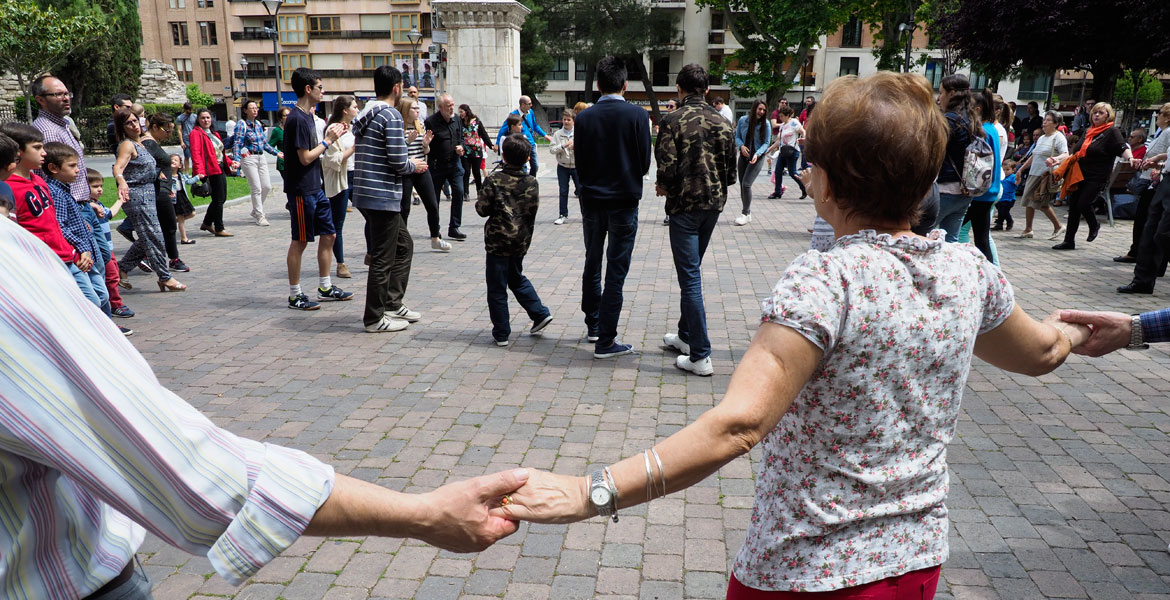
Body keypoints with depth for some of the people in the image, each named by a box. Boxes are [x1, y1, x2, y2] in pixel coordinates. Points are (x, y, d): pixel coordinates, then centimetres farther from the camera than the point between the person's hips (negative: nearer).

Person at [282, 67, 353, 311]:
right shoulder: (297, 119, -17)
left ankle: (325, 288, 24)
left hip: (315, 188, 10)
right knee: (300, 241, -1)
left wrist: (329, 137, 6)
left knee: (328, 234, 13)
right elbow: (305, 158, -20)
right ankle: (295, 295, 10)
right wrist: (328, 140, -11)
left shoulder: (308, 115, 13)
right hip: (301, 190, -10)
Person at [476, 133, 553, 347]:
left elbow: (483, 209, -11)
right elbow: (532, 209, 3)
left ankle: (501, 333, 7)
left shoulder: (494, 181, -12)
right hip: (521, 241, 5)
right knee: (517, 278, 26)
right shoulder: (532, 183, -1)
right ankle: (540, 314, 20)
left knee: (497, 288, 4)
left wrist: (479, 201, 10)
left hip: (498, 240, -5)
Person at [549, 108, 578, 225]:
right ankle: (563, 215, 12)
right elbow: (552, 149, -8)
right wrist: (563, 146, -21)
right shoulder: (557, 134, 0)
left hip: (576, 166, -1)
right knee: (563, 192, 4)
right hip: (563, 167, 1)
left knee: (581, 190, 2)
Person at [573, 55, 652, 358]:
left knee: (592, 264, 19)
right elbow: (645, 162, -6)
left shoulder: (584, 117, -2)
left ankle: (593, 325, 30)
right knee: (616, 271, 1)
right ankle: (605, 341, 2)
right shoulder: (636, 115, -9)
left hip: (591, 200, 3)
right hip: (624, 200, -3)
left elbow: (579, 163, 0)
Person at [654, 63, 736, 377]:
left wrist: (663, 187, 4)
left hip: (685, 205, -6)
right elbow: (731, 171, 5)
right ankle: (686, 336, 32)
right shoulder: (722, 122, 4)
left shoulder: (673, 121, -11)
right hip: (713, 203, 6)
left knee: (690, 277, -4)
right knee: (691, 272, 20)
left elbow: (667, 169, -17)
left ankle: (700, 356, -4)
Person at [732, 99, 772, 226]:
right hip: (743, 156, 4)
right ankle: (747, 212, 22)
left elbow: (766, 143, -6)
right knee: (742, 185, 7)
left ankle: (745, 213, -2)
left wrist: (757, 154, -20)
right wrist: (741, 146, -15)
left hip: (757, 158, -4)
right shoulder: (743, 120, -3)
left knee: (746, 184, -15)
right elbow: (737, 137, 6)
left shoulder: (765, 124, -8)